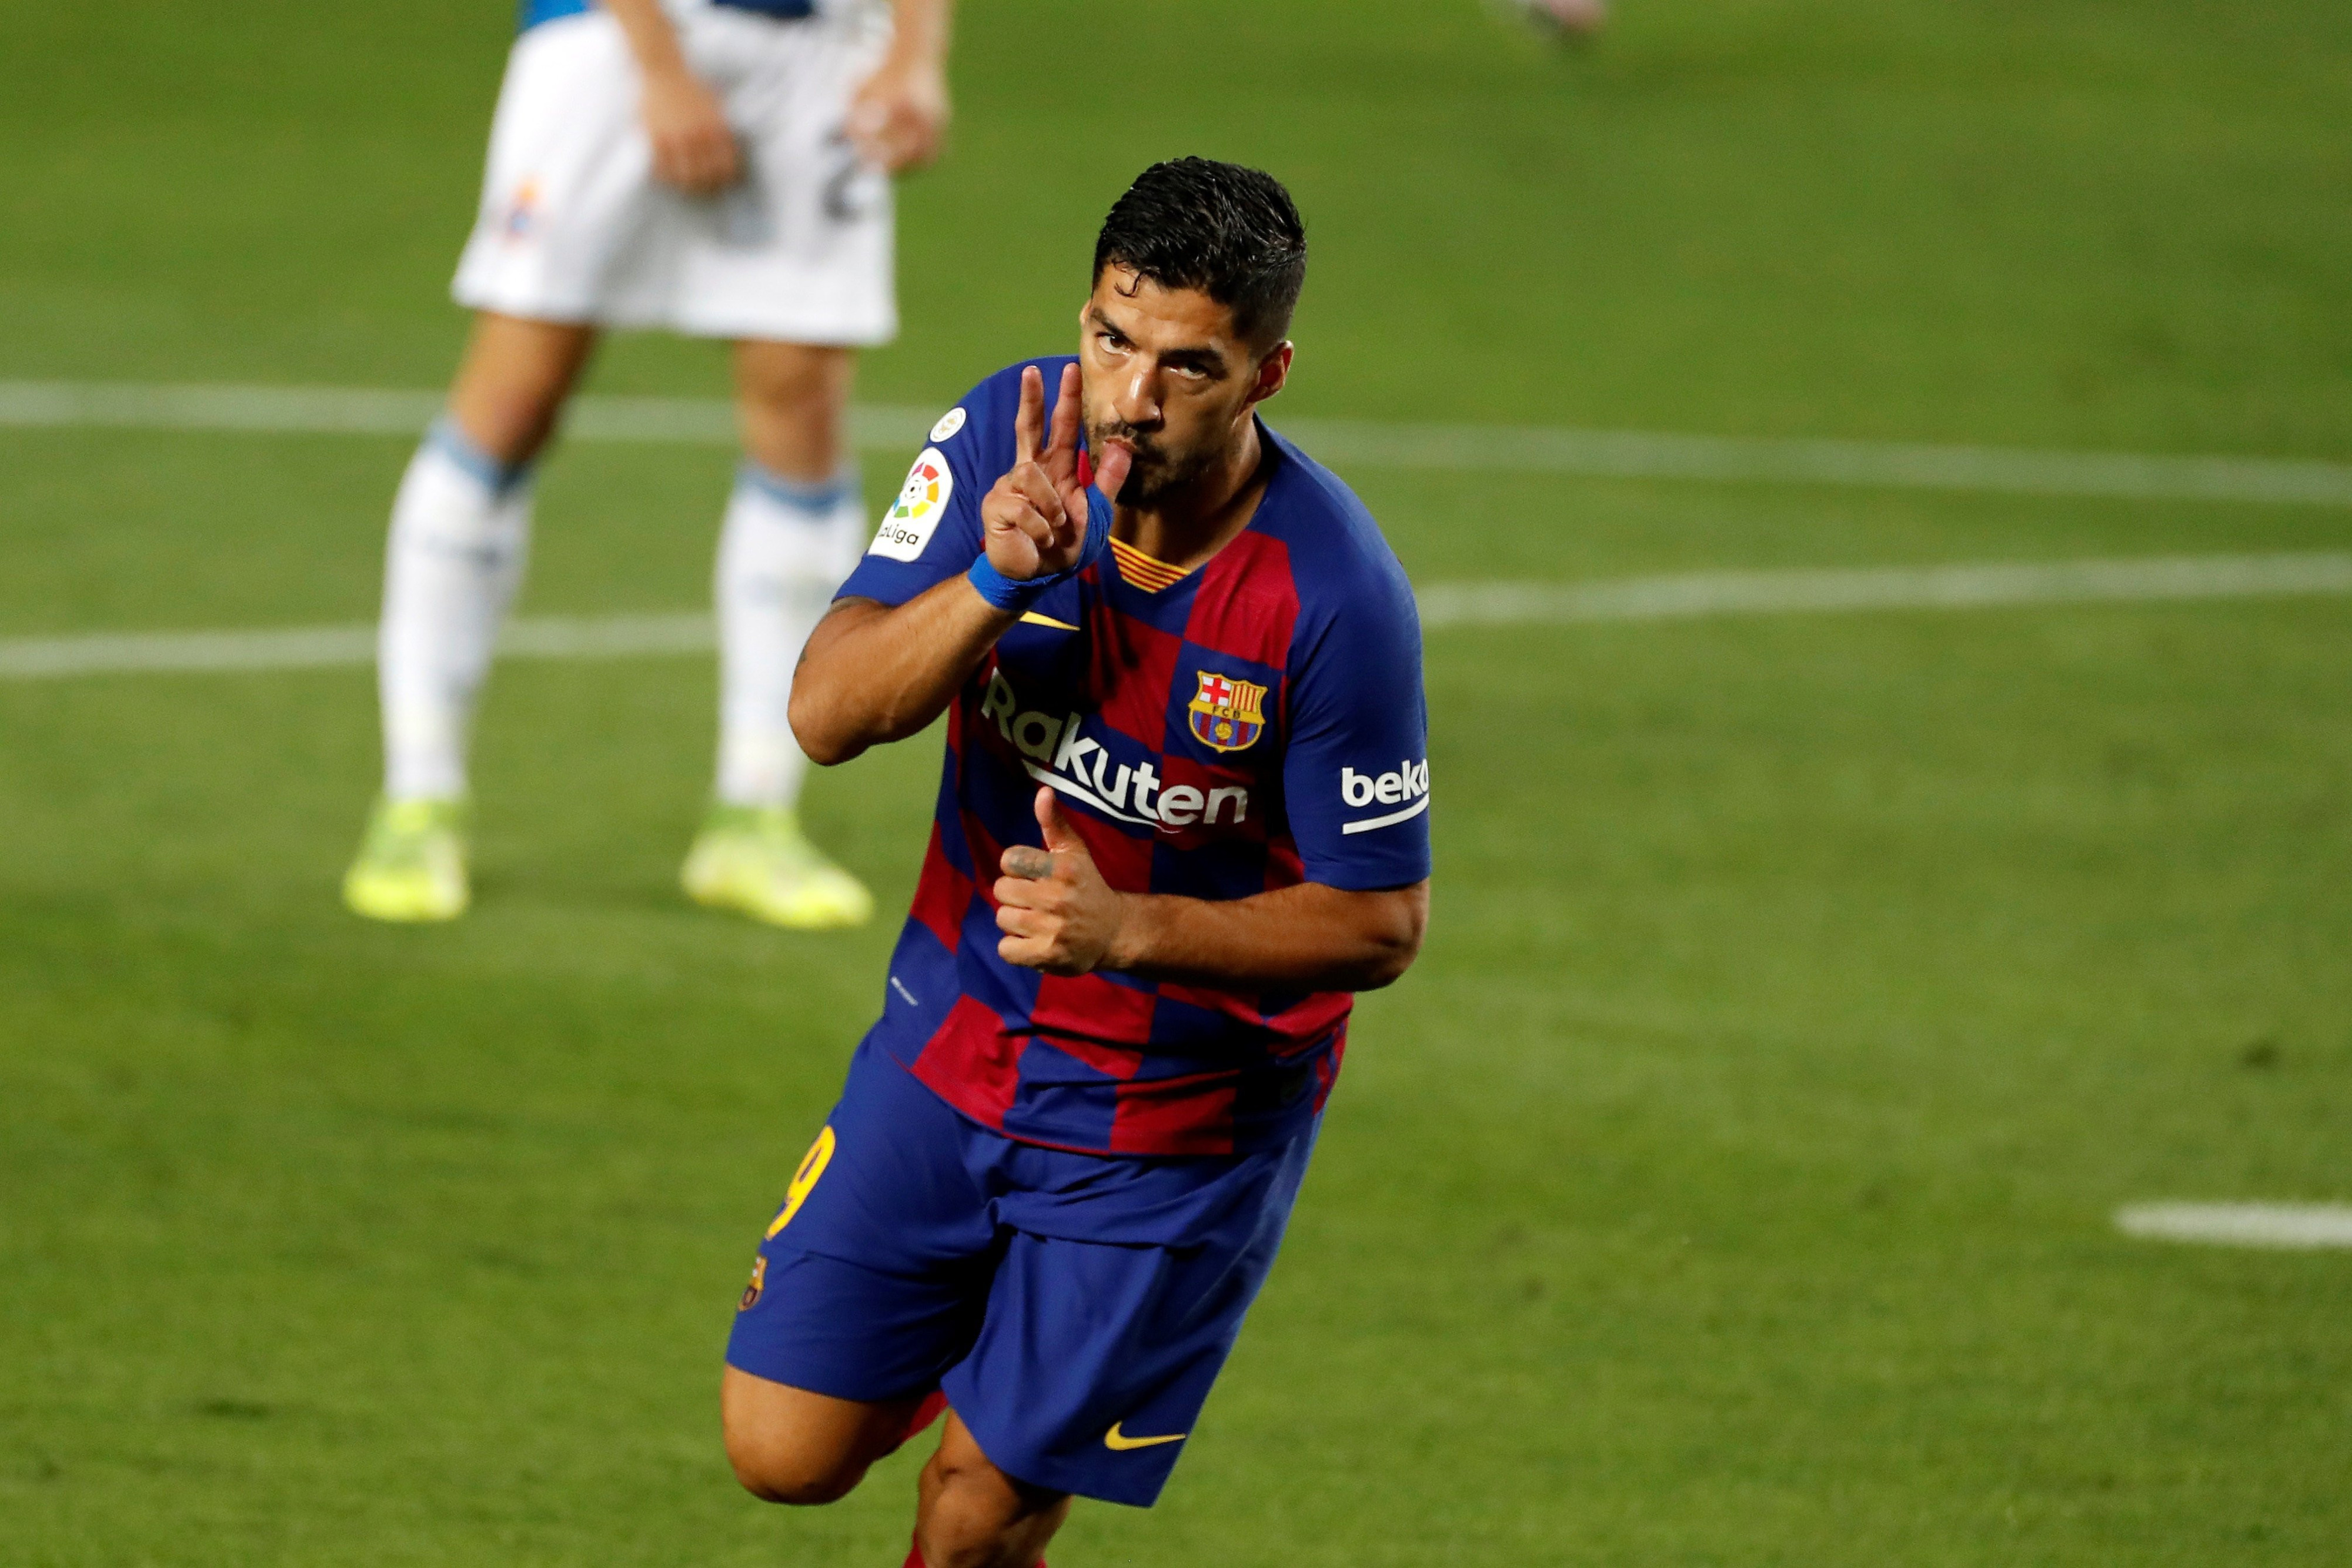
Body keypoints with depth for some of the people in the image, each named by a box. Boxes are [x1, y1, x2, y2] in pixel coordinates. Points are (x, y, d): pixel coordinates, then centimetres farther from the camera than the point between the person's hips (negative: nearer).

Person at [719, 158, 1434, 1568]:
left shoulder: (1338, 599, -26)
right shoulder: (1007, 440, -14)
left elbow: (1378, 923, -17)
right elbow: (829, 712, -18)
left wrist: (1129, 931, -30)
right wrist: (997, 581, -34)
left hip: (1180, 1120, -4)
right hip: (960, 1031, 4)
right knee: (784, 1453, 3)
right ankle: (959, 1353, 35)